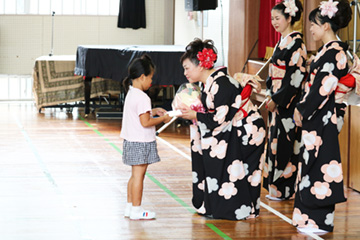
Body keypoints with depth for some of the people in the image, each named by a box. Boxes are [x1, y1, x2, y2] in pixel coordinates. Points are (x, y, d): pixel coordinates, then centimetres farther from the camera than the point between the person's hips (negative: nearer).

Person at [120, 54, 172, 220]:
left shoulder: (131, 94, 10)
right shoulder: (142, 98, -20)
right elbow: (145, 122, -22)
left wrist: (153, 111, 14)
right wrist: (162, 119, -10)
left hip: (132, 142, 10)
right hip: (141, 143, -10)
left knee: (135, 175, 17)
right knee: (138, 175, -3)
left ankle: (130, 206, 24)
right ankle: (136, 211, 2)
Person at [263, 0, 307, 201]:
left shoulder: (296, 43, -14)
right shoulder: (282, 41, 14)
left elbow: (296, 76, -19)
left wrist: (277, 100, -17)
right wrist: (271, 95, 11)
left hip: (288, 101, -9)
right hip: (277, 100, 9)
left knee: (285, 144, -5)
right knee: (277, 142, 11)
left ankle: (285, 190, 2)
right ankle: (276, 187, 17)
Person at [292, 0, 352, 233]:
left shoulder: (334, 53, -17)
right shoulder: (326, 50, 13)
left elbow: (323, 88, -20)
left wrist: (303, 111, -14)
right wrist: (301, 108, 13)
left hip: (323, 118, -10)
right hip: (315, 116, 10)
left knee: (320, 162, -5)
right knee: (311, 161, 12)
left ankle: (319, 221, 0)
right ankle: (308, 214, 19)